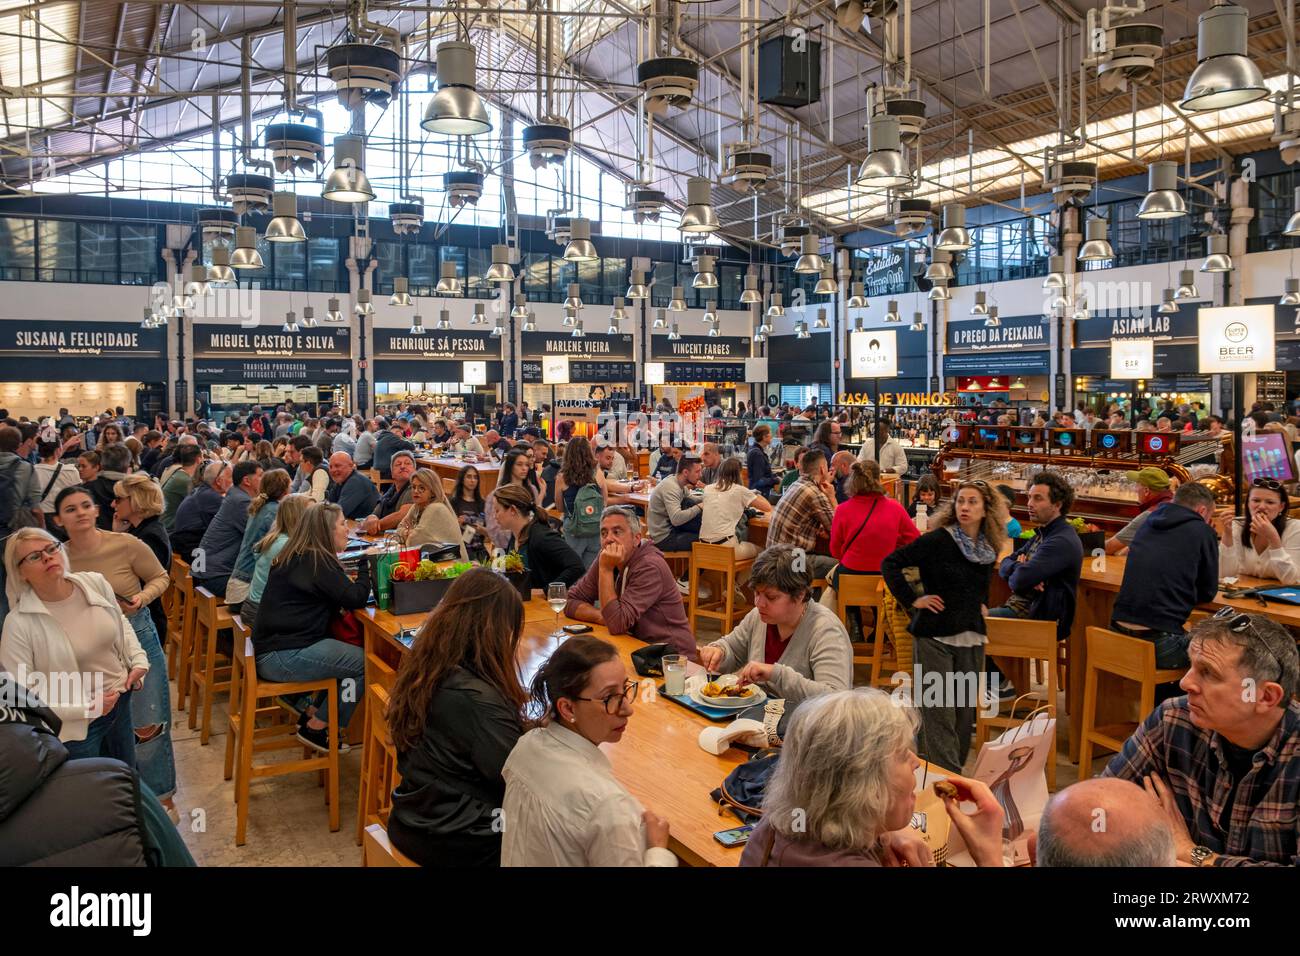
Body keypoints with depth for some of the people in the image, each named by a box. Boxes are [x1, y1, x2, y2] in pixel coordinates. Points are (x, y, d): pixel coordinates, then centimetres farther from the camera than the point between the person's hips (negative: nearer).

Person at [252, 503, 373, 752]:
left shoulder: (295, 557, 13)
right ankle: (316, 728, 0)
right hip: (281, 658, -10)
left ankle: (311, 715, 14)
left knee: (354, 654, 12)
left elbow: (334, 598, 20)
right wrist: (366, 563, -3)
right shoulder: (318, 562, -16)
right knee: (364, 663, -11)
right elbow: (356, 599, -17)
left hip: (270, 648, 10)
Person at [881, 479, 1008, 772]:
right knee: (940, 711, -4)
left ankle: (957, 768, 23)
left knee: (966, 708, 10)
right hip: (936, 635, -5)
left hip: (972, 637, 6)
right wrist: (912, 599, -11)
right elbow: (890, 564, -10)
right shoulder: (937, 540, -10)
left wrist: (982, 603, 14)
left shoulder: (989, 549, 8)